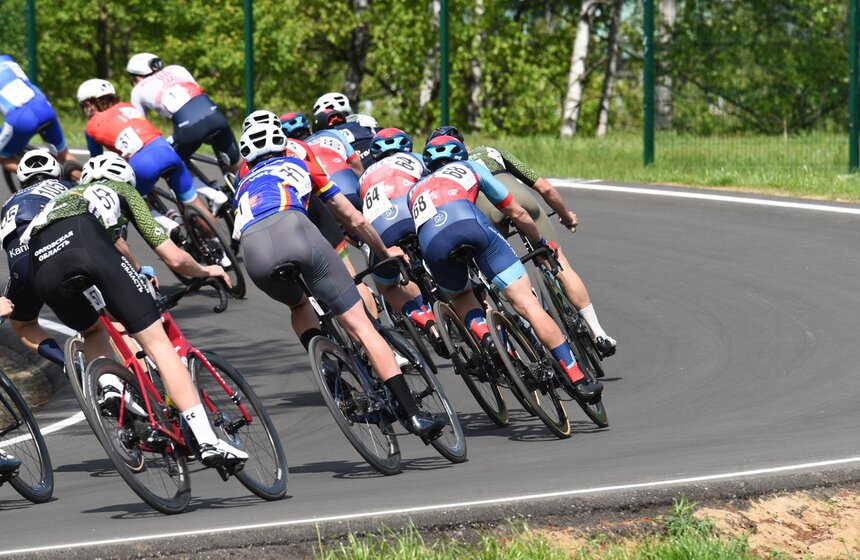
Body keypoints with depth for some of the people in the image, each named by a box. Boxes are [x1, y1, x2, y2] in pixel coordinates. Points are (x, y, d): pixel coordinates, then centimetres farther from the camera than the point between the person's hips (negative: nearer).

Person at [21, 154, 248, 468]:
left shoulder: (63, 199, 46)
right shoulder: (122, 190, 36)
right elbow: (174, 259, 29)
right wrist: (205, 272, 48)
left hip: (41, 264, 4)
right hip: (87, 243, -4)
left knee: (92, 331, 34)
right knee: (157, 342, 1)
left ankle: (108, 387, 7)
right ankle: (206, 441, -9)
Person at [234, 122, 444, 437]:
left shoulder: (243, 186, 40)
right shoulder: (299, 166, 36)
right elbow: (354, 221, 40)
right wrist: (385, 253, 56)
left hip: (254, 252, 2)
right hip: (293, 231, -2)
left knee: (299, 305, 37)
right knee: (360, 326, 1)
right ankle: (413, 414, -7)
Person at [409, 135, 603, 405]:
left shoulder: (416, 189, 41)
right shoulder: (470, 168, 36)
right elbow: (517, 213, 39)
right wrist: (541, 243, 54)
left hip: (431, 242, 2)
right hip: (469, 223, -2)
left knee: (461, 296, 33)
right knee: (527, 304, -1)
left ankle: (483, 336, 0)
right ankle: (579, 381, -9)